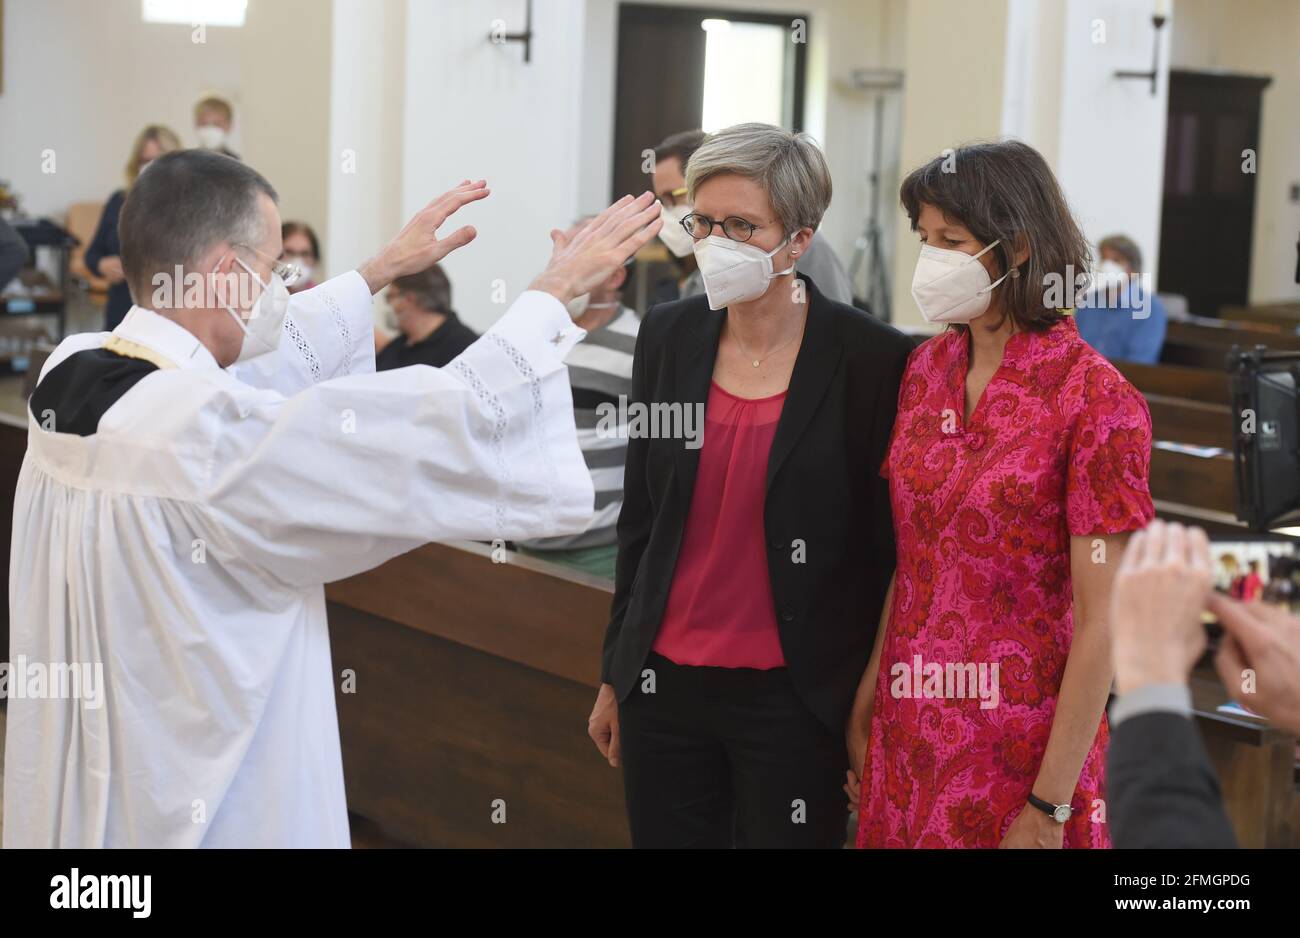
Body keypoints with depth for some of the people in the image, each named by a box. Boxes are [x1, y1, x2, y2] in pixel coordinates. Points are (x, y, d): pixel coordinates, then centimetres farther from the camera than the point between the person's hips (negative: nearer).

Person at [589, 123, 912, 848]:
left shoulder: (872, 360, -10)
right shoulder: (668, 336, 2)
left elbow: (885, 549, -5)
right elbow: (640, 517, 10)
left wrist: (867, 707, -3)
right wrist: (616, 674, 13)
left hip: (795, 698, -4)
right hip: (665, 683, 4)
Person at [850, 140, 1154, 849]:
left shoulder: (1093, 398, -16)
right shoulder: (926, 367, 2)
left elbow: (1101, 624, -15)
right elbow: (907, 552, 9)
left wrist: (1048, 807, -15)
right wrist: (867, 702, 4)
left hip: (1015, 745, -5)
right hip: (907, 731, 5)